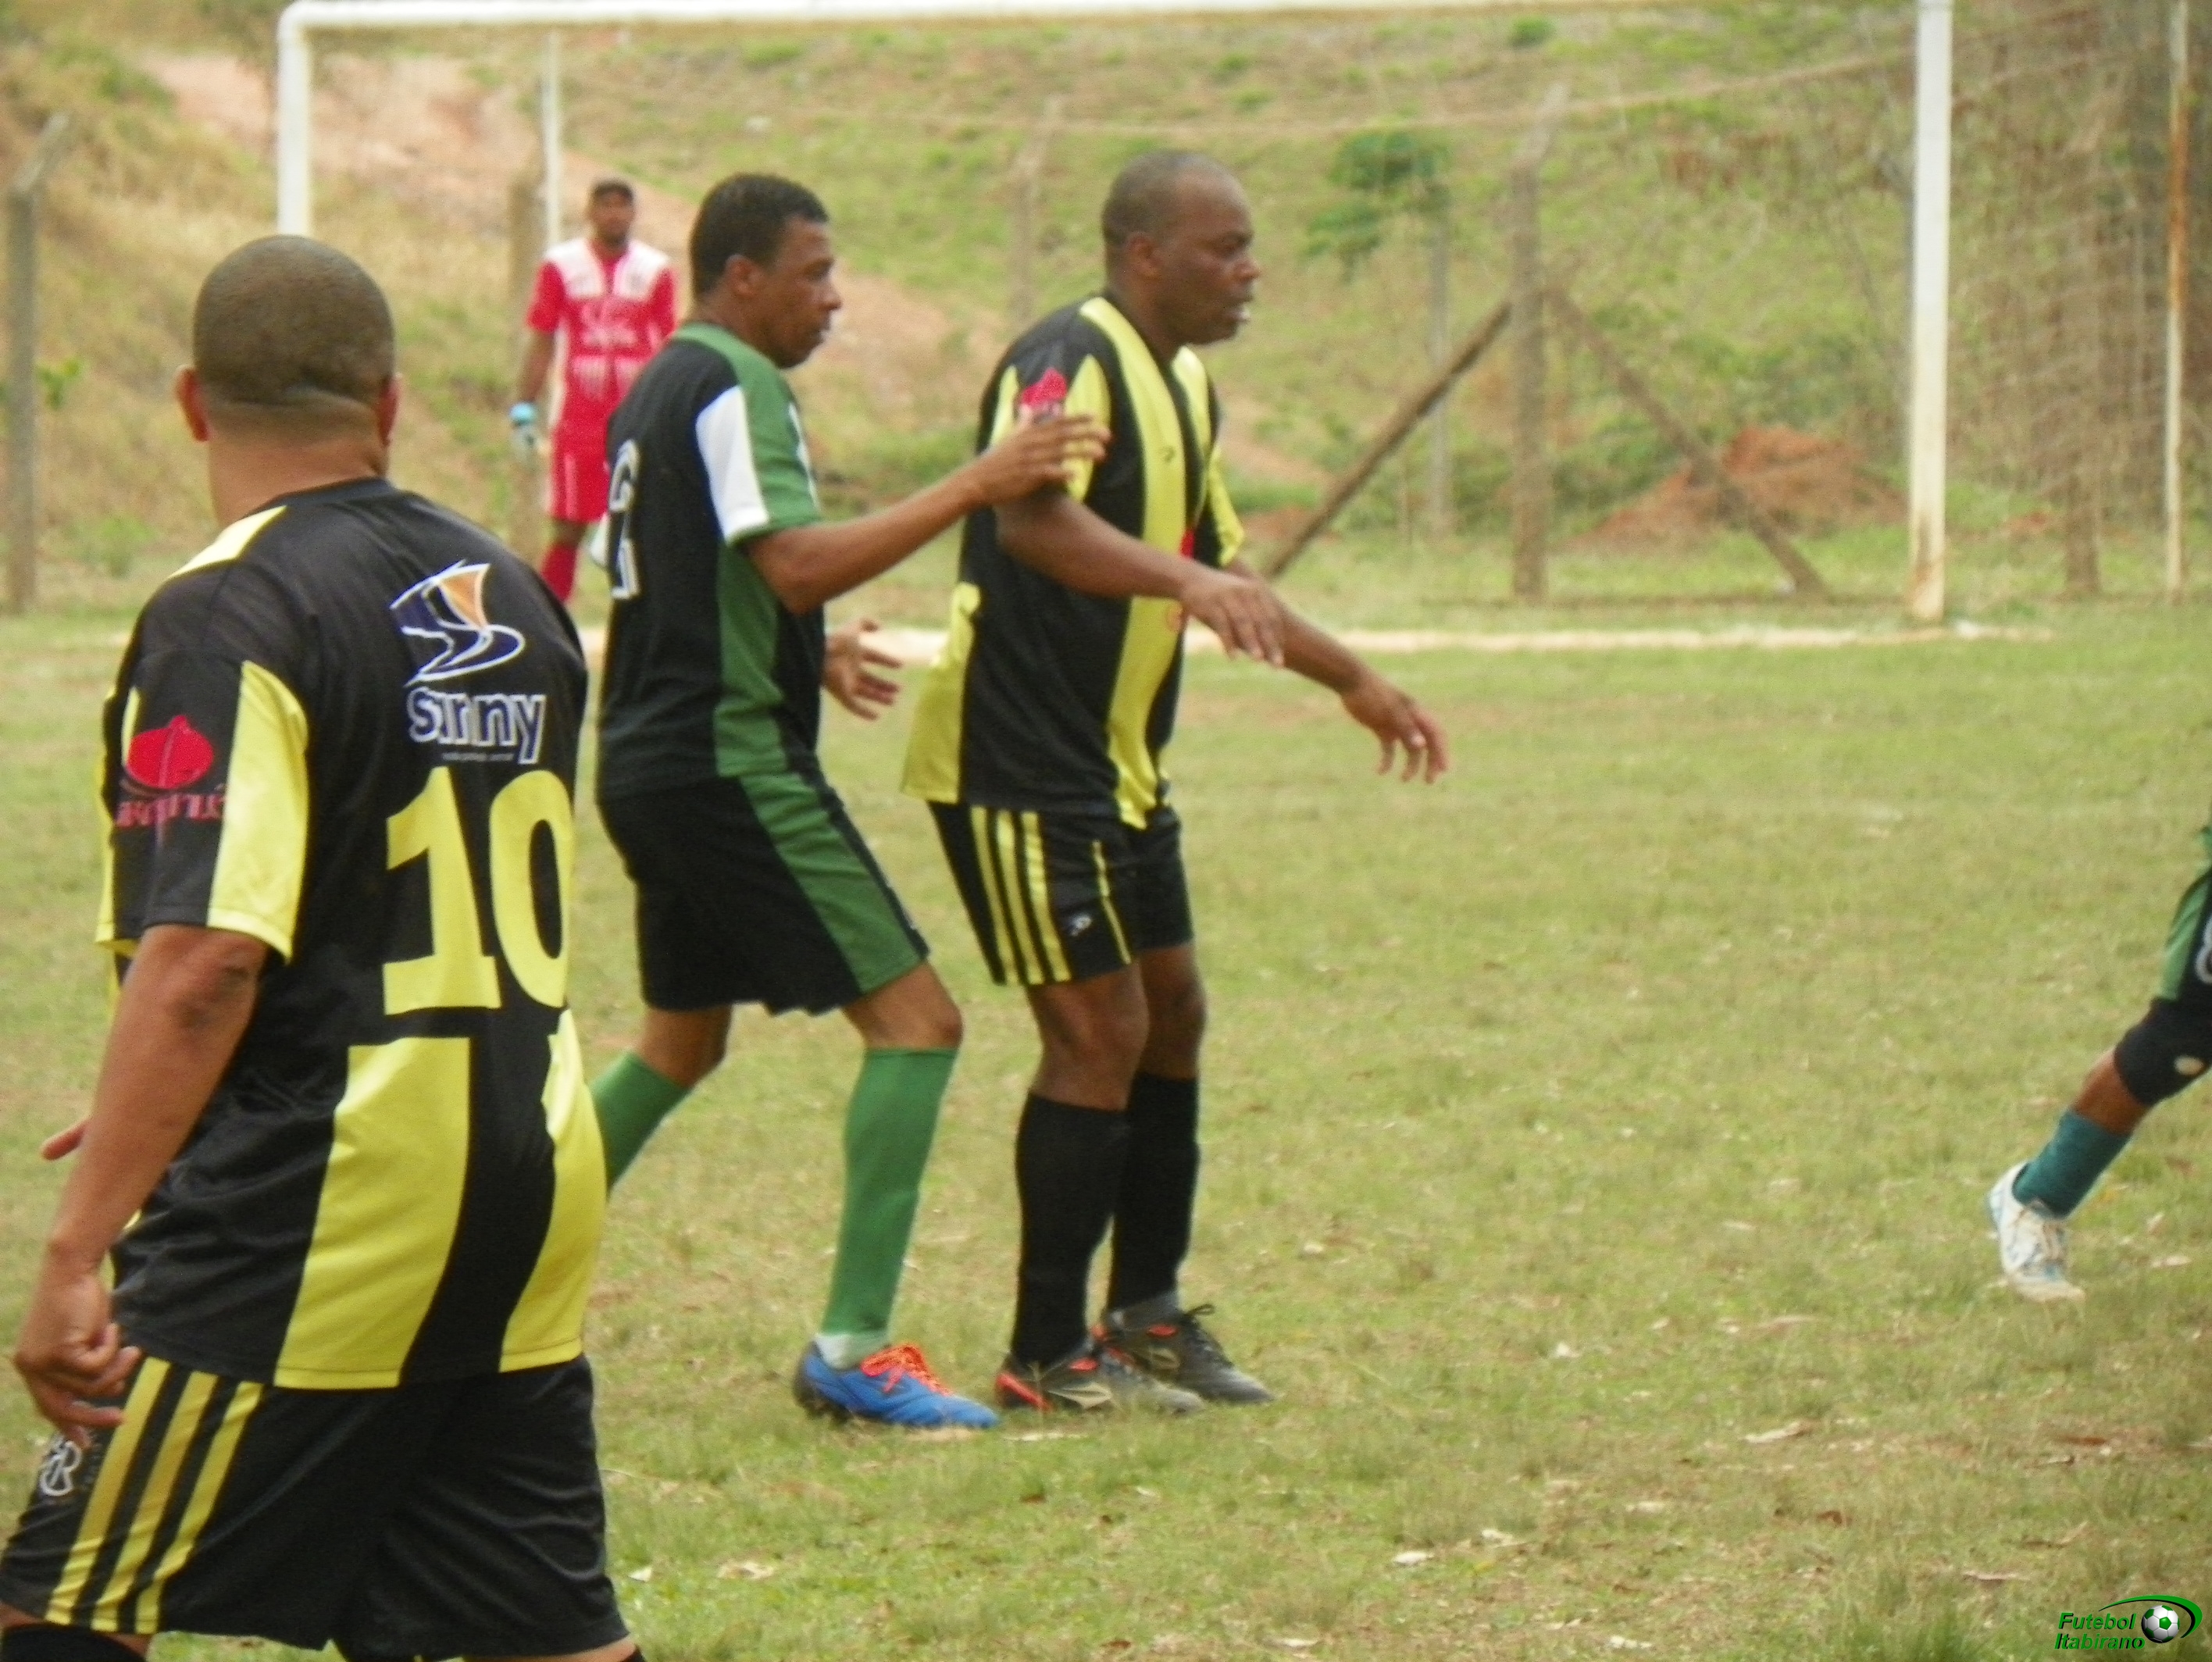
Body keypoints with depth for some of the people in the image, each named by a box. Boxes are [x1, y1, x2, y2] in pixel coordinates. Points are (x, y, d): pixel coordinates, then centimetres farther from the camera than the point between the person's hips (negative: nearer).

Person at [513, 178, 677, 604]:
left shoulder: (656, 270, 4)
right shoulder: (561, 265, 2)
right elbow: (541, 343, 4)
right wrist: (523, 409, -2)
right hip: (579, 421, -1)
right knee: (567, 530, 0)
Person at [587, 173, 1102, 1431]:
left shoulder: (659, 391, 18)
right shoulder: (737, 386, -13)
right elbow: (797, 563, -26)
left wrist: (808, 654, 32)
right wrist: (975, 488, -27)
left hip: (651, 761, 10)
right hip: (733, 762, -10)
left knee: (681, 1045, 25)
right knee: (915, 1020, -10)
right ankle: (854, 1347, -14)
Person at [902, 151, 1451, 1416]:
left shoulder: (1185, 388, 14)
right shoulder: (1071, 362, -18)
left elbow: (1219, 566, 27)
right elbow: (1031, 519, -37)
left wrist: (1351, 678, 27)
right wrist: (1188, 583, -50)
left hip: (1118, 767, 10)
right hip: (1019, 761, -10)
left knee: (1171, 1012, 14)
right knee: (1101, 1029, -9)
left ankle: (1148, 1317, 27)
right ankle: (1049, 1358, -2)